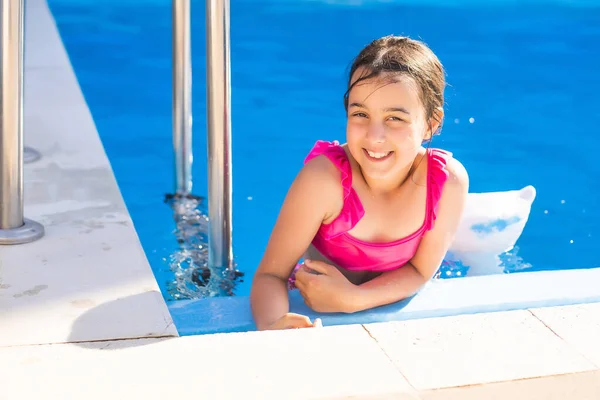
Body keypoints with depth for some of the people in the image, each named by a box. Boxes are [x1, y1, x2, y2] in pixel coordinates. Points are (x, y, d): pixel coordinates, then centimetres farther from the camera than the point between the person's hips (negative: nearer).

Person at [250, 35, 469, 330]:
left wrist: (354, 299, -31)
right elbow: (271, 275, -26)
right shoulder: (324, 177, -31)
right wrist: (270, 326, -50)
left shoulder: (449, 181, -23)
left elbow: (420, 272, -11)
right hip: (318, 319, -2)